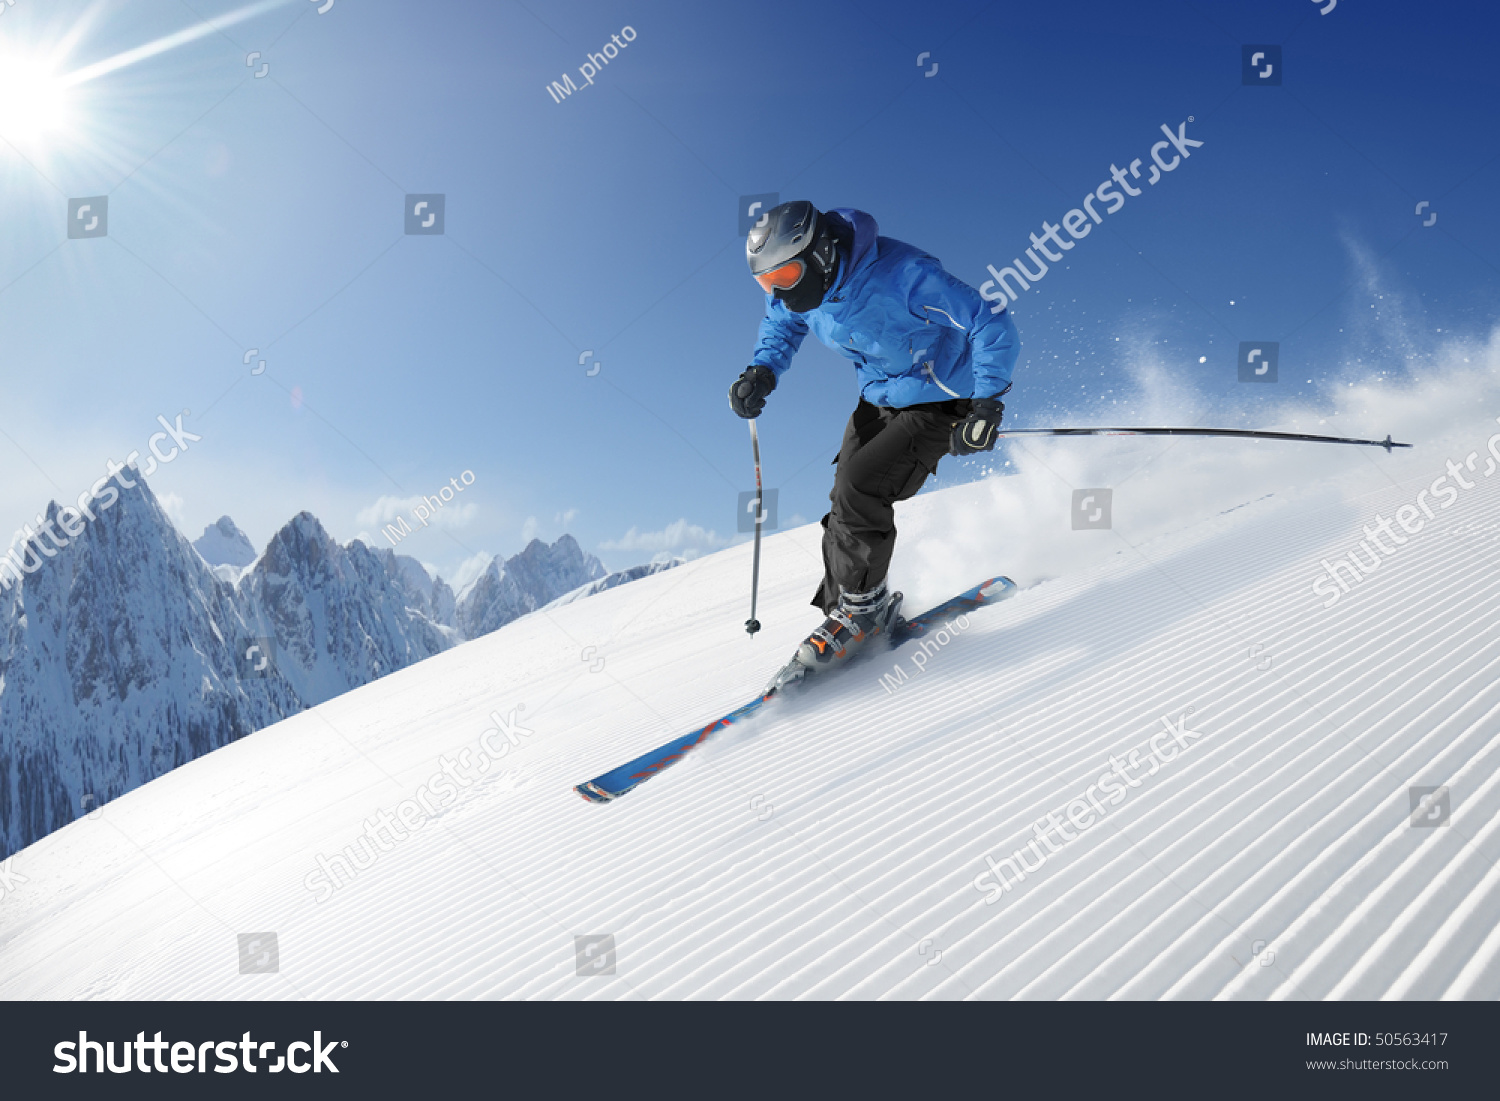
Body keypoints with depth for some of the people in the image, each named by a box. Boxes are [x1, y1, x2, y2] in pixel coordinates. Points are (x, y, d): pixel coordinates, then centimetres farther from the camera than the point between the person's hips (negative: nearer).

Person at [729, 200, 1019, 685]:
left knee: (858, 487, -20)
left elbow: (993, 326, -30)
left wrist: (986, 405, -37)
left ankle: (864, 606, -4)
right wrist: (763, 371, -7)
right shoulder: (804, 285, -11)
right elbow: (781, 323, 13)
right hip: (879, 399, 7)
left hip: (937, 403, -7)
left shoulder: (901, 275, -33)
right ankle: (844, 610, 15)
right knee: (846, 500, 0)